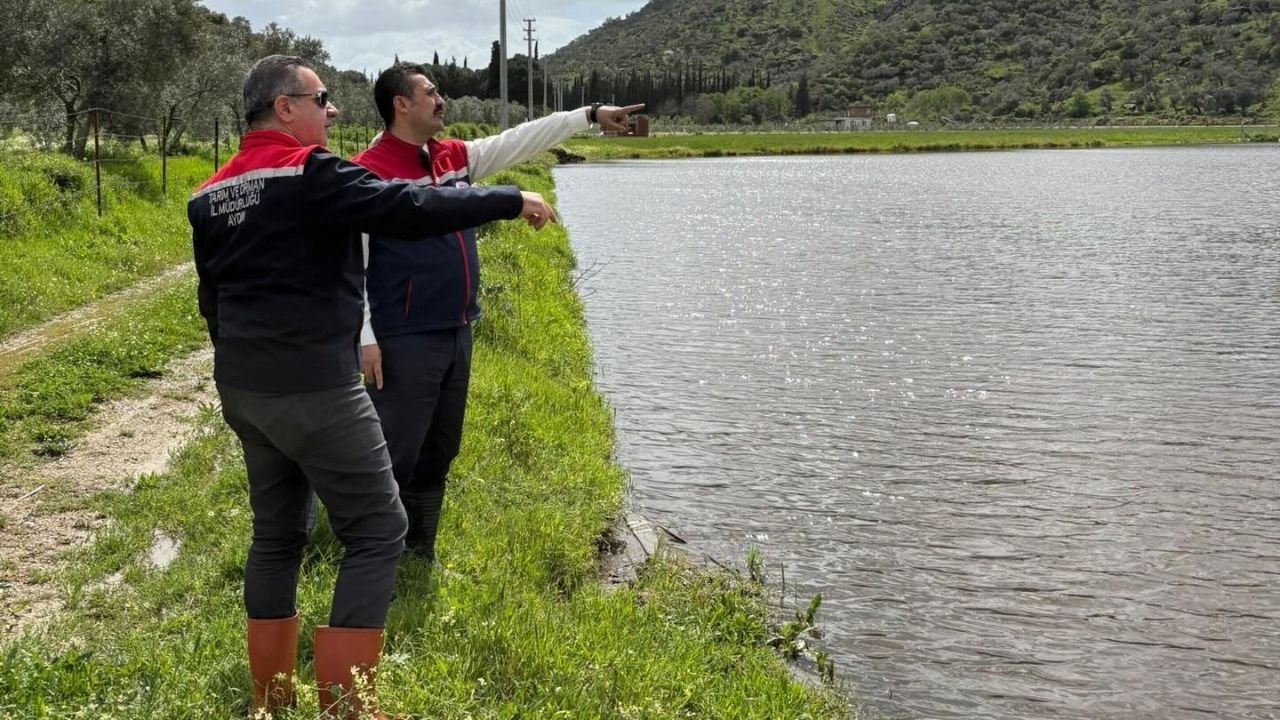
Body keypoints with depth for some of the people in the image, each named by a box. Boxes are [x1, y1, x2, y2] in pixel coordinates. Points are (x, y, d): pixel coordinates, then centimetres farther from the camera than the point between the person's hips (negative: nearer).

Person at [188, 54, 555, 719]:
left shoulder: (212, 194, 11)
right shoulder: (310, 173, -14)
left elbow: (211, 299, 17)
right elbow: (410, 210, -22)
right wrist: (510, 201, -13)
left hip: (242, 390, 9)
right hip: (314, 391, -9)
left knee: (276, 534, 17)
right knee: (376, 532, 0)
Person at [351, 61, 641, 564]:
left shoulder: (455, 158, 10)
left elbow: (521, 142, 15)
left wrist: (590, 115, 11)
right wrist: (365, 338, -17)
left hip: (456, 334, 8)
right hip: (403, 341, -8)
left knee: (438, 453, 17)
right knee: (394, 458, -4)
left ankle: (420, 556, 31)